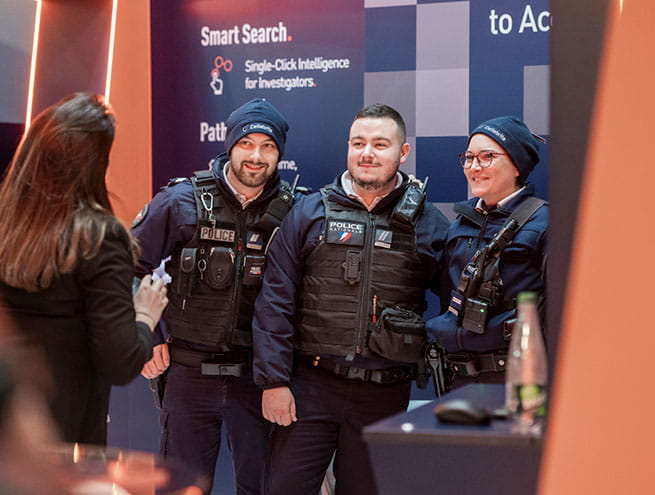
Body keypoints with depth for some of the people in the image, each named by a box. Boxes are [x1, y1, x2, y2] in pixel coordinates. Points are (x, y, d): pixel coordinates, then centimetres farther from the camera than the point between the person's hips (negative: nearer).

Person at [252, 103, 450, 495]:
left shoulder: (428, 224, 4)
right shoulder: (310, 213, 3)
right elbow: (276, 301, 0)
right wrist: (273, 380, -5)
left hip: (385, 394, 1)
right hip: (310, 384, 0)